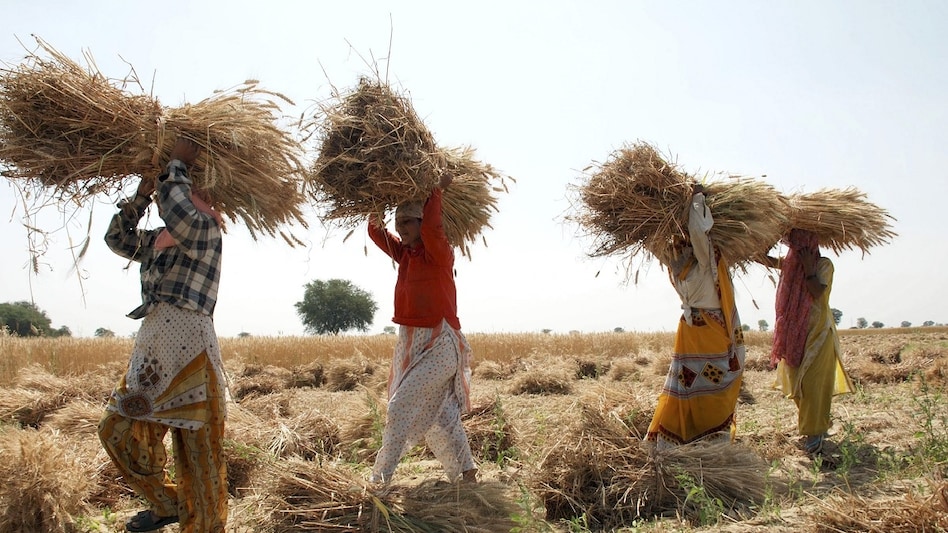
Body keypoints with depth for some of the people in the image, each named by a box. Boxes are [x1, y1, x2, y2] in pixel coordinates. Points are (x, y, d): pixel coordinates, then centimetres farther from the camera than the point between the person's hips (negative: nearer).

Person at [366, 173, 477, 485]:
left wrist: (437, 190, -18)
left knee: (401, 406, -13)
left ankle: (381, 478, -5)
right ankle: (466, 473, 22)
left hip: (438, 344, -9)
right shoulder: (405, 253, 11)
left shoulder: (439, 252, -11)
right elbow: (376, 232, 16)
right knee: (439, 413, 12)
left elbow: (431, 226, -29)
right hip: (411, 342, 9)